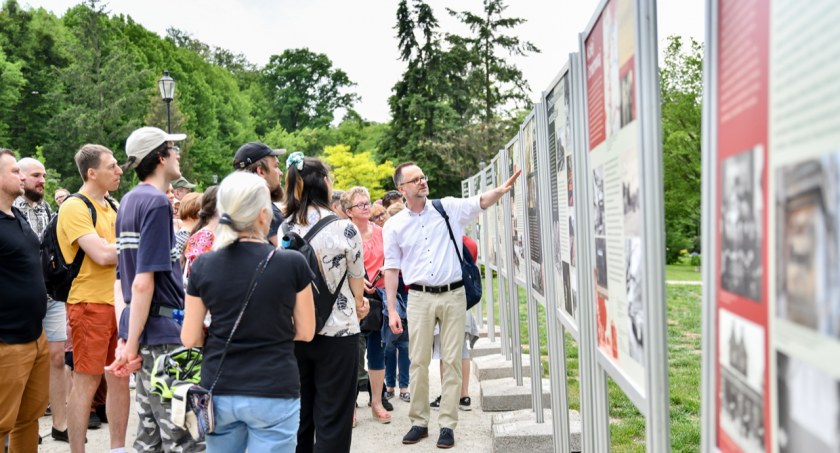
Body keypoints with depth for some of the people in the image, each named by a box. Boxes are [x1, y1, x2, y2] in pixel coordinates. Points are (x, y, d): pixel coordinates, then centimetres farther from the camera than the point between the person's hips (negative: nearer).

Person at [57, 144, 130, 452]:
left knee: (120, 378, 12)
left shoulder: (109, 207, 15)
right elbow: (102, 254, -21)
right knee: (86, 382, -2)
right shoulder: (74, 208, -12)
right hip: (89, 304, -8)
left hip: (117, 301, 8)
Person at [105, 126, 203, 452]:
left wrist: (130, 339, 19)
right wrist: (131, 344, -17)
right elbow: (143, 282, -20)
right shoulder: (157, 203, -15)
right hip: (161, 331, -9)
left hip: (143, 328, 9)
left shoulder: (130, 200, 13)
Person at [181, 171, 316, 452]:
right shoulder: (292, 263, -10)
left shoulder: (203, 266, -4)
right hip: (274, 392, -3)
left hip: (219, 391, 3)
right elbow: (305, 332, 0)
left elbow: (190, 339, 1)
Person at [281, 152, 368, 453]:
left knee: (298, 416, 15)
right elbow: (357, 281, 0)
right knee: (332, 422, 3)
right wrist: (359, 307, 22)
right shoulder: (344, 229, -11)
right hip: (337, 331, -4)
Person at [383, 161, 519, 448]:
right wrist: (391, 310, 1)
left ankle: (447, 424, 8)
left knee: (451, 361, 2)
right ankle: (419, 422, 17)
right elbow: (391, 269, 6)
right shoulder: (394, 225, 4)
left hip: (453, 295, 0)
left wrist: (502, 189, -27)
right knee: (418, 362, 4)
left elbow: (481, 201, -5)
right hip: (419, 297, 0)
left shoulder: (449, 208, 3)